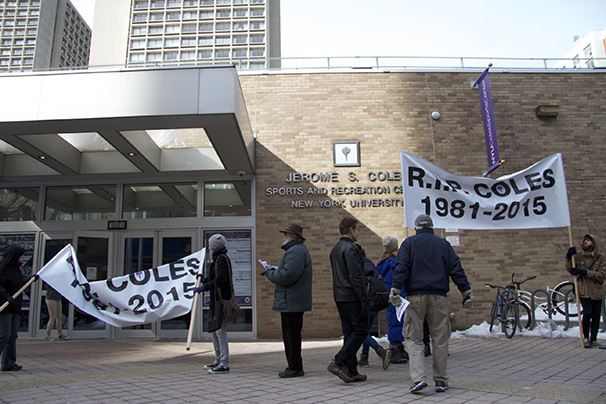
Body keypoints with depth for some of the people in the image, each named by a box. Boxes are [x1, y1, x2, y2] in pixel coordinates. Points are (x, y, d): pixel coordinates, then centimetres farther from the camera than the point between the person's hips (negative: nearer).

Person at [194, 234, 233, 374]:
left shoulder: (222, 259, -12)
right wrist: (203, 280, 31)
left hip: (222, 300, -11)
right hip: (216, 301, 11)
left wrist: (203, 287, -23)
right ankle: (218, 360, 26)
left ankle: (224, 364, -4)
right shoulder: (217, 259, 19)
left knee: (221, 331, -9)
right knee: (213, 330, 16)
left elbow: (221, 279, -23)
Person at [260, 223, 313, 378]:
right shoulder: (295, 250, 20)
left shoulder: (296, 251, -16)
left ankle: (295, 368, 3)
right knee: (289, 336, 16)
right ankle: (293, 367, 23)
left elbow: (287, 275, -26)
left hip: (292, 303, -11)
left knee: (292, 336, -4)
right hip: (289, 302, 11)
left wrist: (269, 273, -11)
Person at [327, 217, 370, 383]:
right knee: (360, 330, -3)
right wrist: (364, 299, -18)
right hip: (352, 298, -9)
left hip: (339, 298, 9)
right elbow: (356, 277, -19)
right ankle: (338, 362, -9)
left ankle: (352, 372, 12)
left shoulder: (335, 249, 17)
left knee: (349, 332, 10)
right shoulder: (350, 248, -13)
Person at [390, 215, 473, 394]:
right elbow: (456, 269, 9)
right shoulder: (444, 244, 13)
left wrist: (395, 290, -11)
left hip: (415, 297, -2)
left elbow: (401, 268, -6)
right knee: (440, 339, 9)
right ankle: (441, 380, 13)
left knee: (413, 338, 2)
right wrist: (466, 292, 10)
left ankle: (419, 378, -11)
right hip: (438, 297, 2)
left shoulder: (409, 243, 7)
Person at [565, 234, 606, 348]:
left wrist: (585, 272, -19)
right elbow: (570, 269, -2)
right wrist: (568, 258, -17)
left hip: (597, 292, 1)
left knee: (596, 316, 4)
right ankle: (586, 338, 3)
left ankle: (593, 339, 19)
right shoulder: (578, 257, 6)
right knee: (588, 313, -14)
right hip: (584, 291, -1)